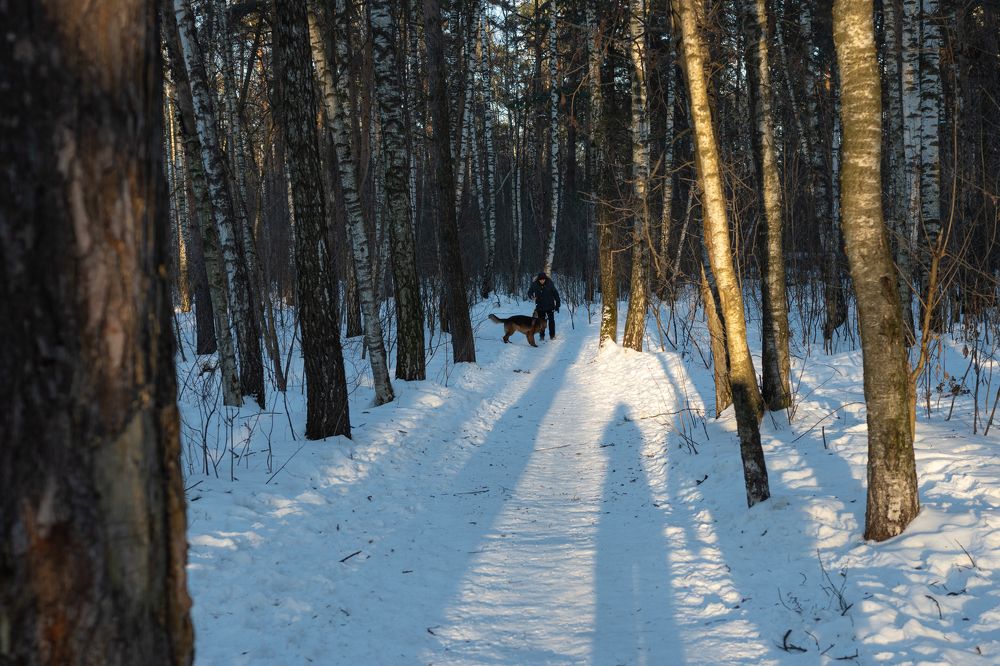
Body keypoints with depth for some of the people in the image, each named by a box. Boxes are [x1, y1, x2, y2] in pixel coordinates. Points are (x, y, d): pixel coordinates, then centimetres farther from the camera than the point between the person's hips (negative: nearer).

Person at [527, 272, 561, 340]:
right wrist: (531, 297, -19)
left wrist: (557, 304, -5)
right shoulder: (535, 285, -8)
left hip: (550, 306, -1)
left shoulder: (549, 283, -11)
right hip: (540, 306, 1)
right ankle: (542, 336, 14)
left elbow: (555, 293, -3)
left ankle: (552, 335, 10)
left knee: (551, 320, 1)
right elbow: (530, 292, 5)